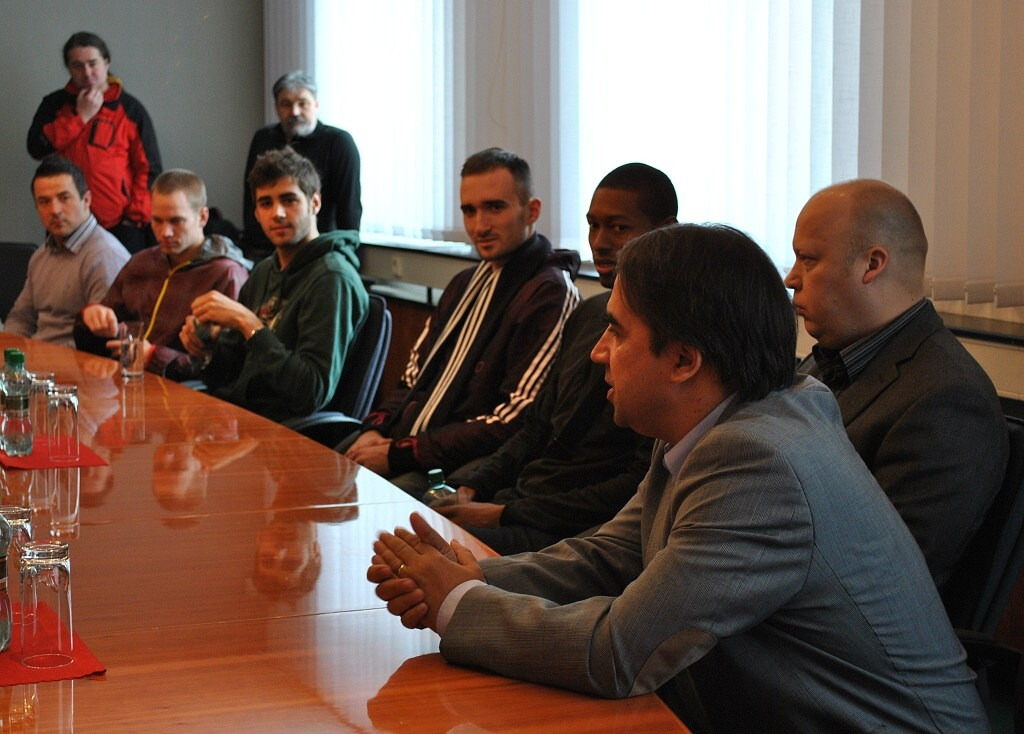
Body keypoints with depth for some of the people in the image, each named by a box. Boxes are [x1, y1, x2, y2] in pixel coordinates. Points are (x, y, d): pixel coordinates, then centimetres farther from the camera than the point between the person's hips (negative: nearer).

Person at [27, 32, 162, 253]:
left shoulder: (130, 109, 5)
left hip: (119, 225, -2)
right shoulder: (54, 104, 10)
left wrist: (137, 215, -7)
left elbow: (149, 169, 2)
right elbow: (36, 148, -5)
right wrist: (80, 116, -7)